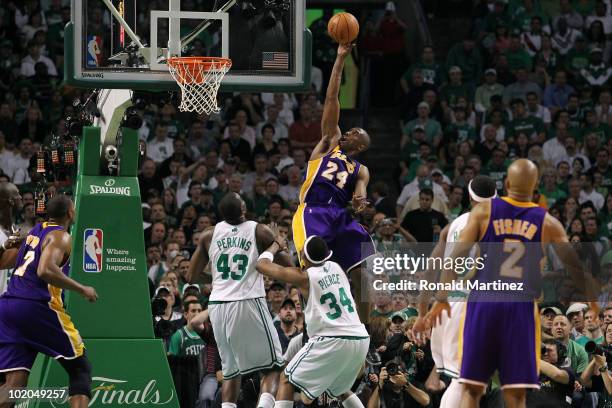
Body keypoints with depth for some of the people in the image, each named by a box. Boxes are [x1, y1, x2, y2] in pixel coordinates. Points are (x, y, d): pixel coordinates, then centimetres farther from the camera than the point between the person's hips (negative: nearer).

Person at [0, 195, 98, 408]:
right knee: (80, 368, 7)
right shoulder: (60, 236, -4)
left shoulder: (36, 231, 21)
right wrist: (82, 289, -13)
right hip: (36, 306, -7)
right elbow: (46, 271, -21)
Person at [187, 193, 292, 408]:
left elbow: (191, 276, 13)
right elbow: (288, 268, 2)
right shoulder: (259, 231, -2)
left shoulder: (210, 235, 7)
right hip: (248, 304, -4)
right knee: (273, 366, 4)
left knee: (231, 370, 18)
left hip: (218, 306, 4)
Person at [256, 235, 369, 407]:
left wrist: (276, 245, 19)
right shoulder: (335, 268, 12)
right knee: (340, 390, 28)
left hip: (332, 340, -7)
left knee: (287, 380, 5)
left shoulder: (304, 277, -5)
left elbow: (262, 264, 1)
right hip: (361, 340, 7)